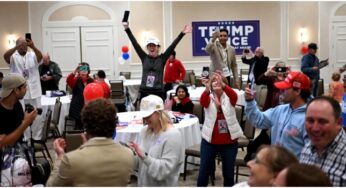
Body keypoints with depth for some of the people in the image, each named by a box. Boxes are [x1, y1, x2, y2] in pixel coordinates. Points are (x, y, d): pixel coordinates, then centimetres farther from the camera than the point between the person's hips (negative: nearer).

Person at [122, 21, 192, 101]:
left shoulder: (162, 58, 3)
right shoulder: (144, 58, 6)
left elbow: (172, 46, -4)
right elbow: (135, 43, 2)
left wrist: (182, 33, -11)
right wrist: (127, 29, -2)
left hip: (158, 93, -1)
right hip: (144, 92, 1)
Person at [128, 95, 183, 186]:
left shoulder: (172, 135, -18)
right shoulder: (144, 131, 2)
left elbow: (165, 169, -23)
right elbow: (138, 162, 5)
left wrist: (144, 156, -29)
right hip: (143, 184, 6)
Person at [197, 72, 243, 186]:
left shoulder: (229, 98, 1)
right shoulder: (208, 98, 1)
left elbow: (234, 96, -22)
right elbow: (202, 101, -22)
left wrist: (223, 85, -41)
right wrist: (207, 89, -43)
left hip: (229, 141, 0)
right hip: (210, 140, 0)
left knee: (228, 172, 11)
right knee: (204, 171, 5)